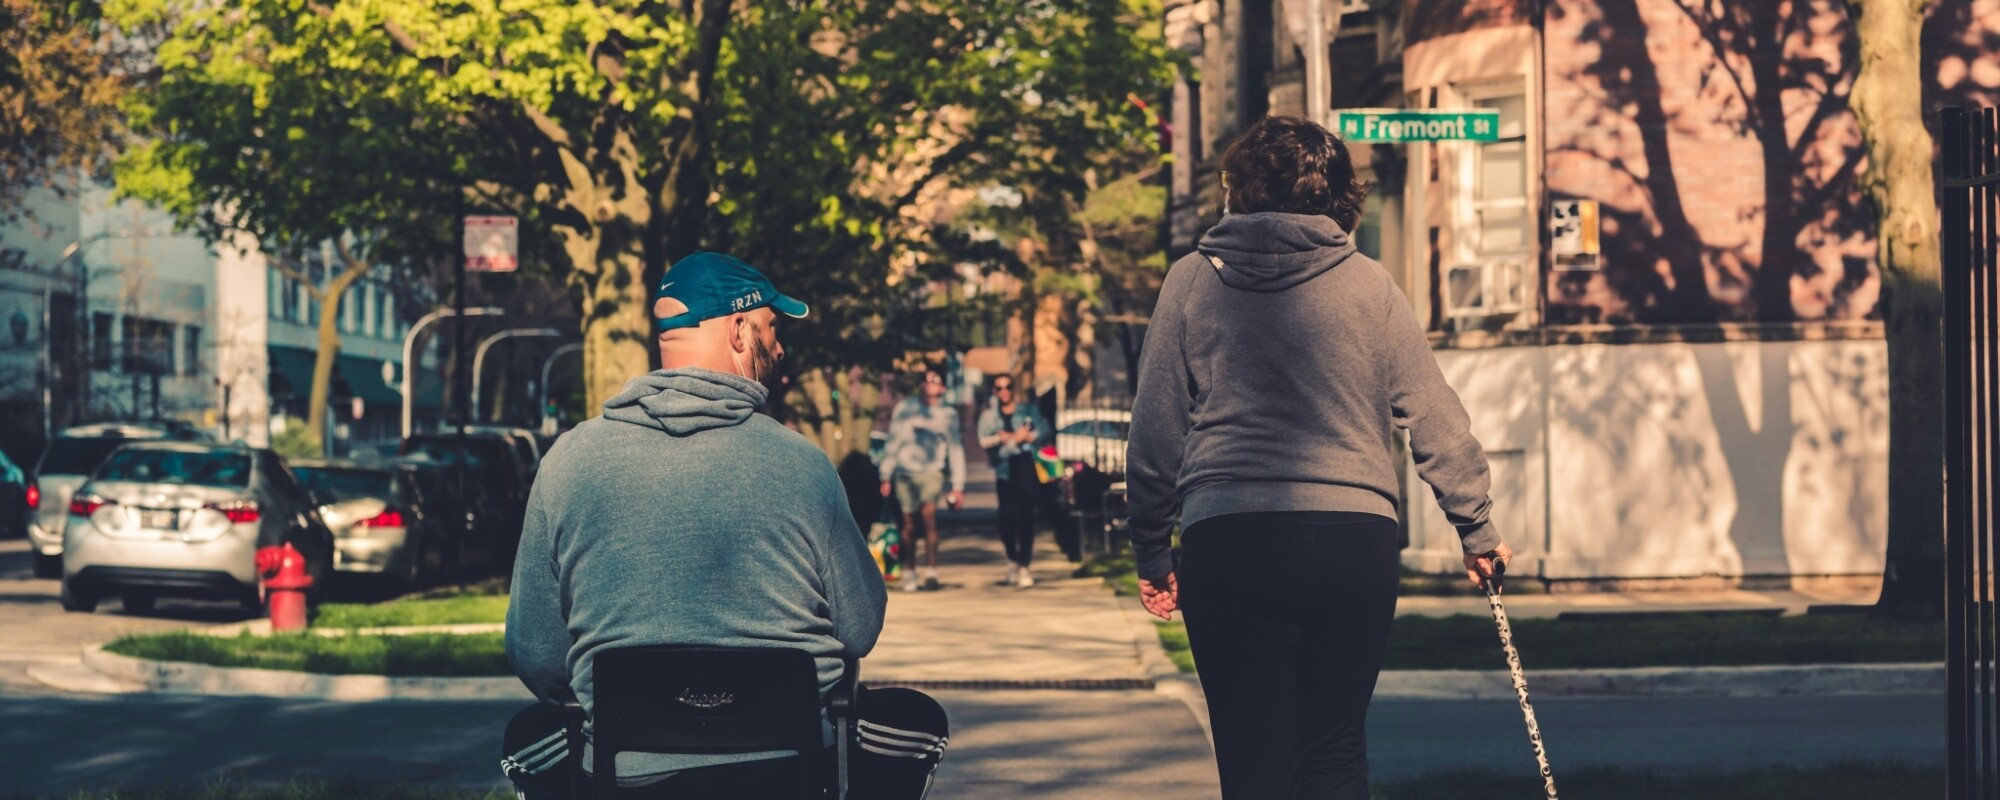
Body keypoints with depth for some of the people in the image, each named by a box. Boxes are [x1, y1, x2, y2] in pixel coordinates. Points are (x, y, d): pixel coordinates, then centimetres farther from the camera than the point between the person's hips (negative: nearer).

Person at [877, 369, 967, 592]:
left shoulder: (948, 414, 5)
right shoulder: (905, 408, 6)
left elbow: (955, 449, 7)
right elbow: (892, 442, 10)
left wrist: (958, 485, 4)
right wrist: (886, 476, 8)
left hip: (931, 472, -1)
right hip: (905, 472, 2)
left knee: (928, 514, -22)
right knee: (909, 524, 3)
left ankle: (931, 571, -22)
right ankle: (909, 573, 17)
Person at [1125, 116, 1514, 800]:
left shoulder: (1192, 281, 7)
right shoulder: (1368, 285, 7)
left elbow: (1155, 430, 7)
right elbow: (1437, 421, 7)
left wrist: (1151, 553, 15)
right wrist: (1477, 530, 17)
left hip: (1230, 543, -1)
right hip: (1356, 538, 1)